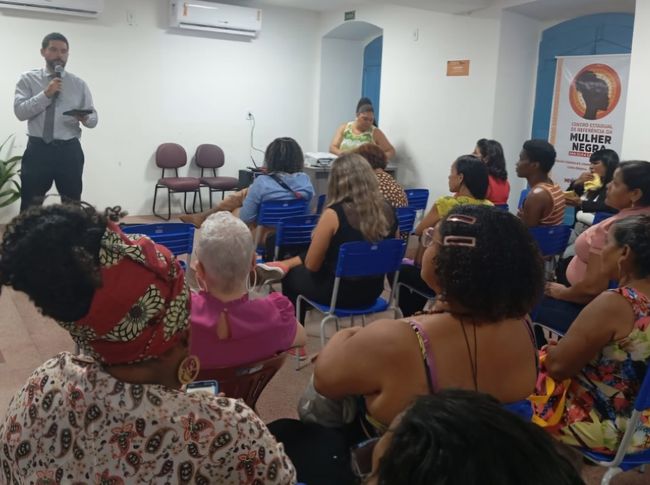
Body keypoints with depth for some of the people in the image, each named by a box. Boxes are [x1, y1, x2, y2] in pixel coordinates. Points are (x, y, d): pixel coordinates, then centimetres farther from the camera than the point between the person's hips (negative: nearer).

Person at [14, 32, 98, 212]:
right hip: (38, 150, -1)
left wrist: (85, 117, -19)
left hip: (69, 151, 1)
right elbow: (20, 111, -8)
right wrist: (46, 94, -17)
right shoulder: (28, 79, 4)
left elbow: (94, 119, 4)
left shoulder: (79, 84, 8)